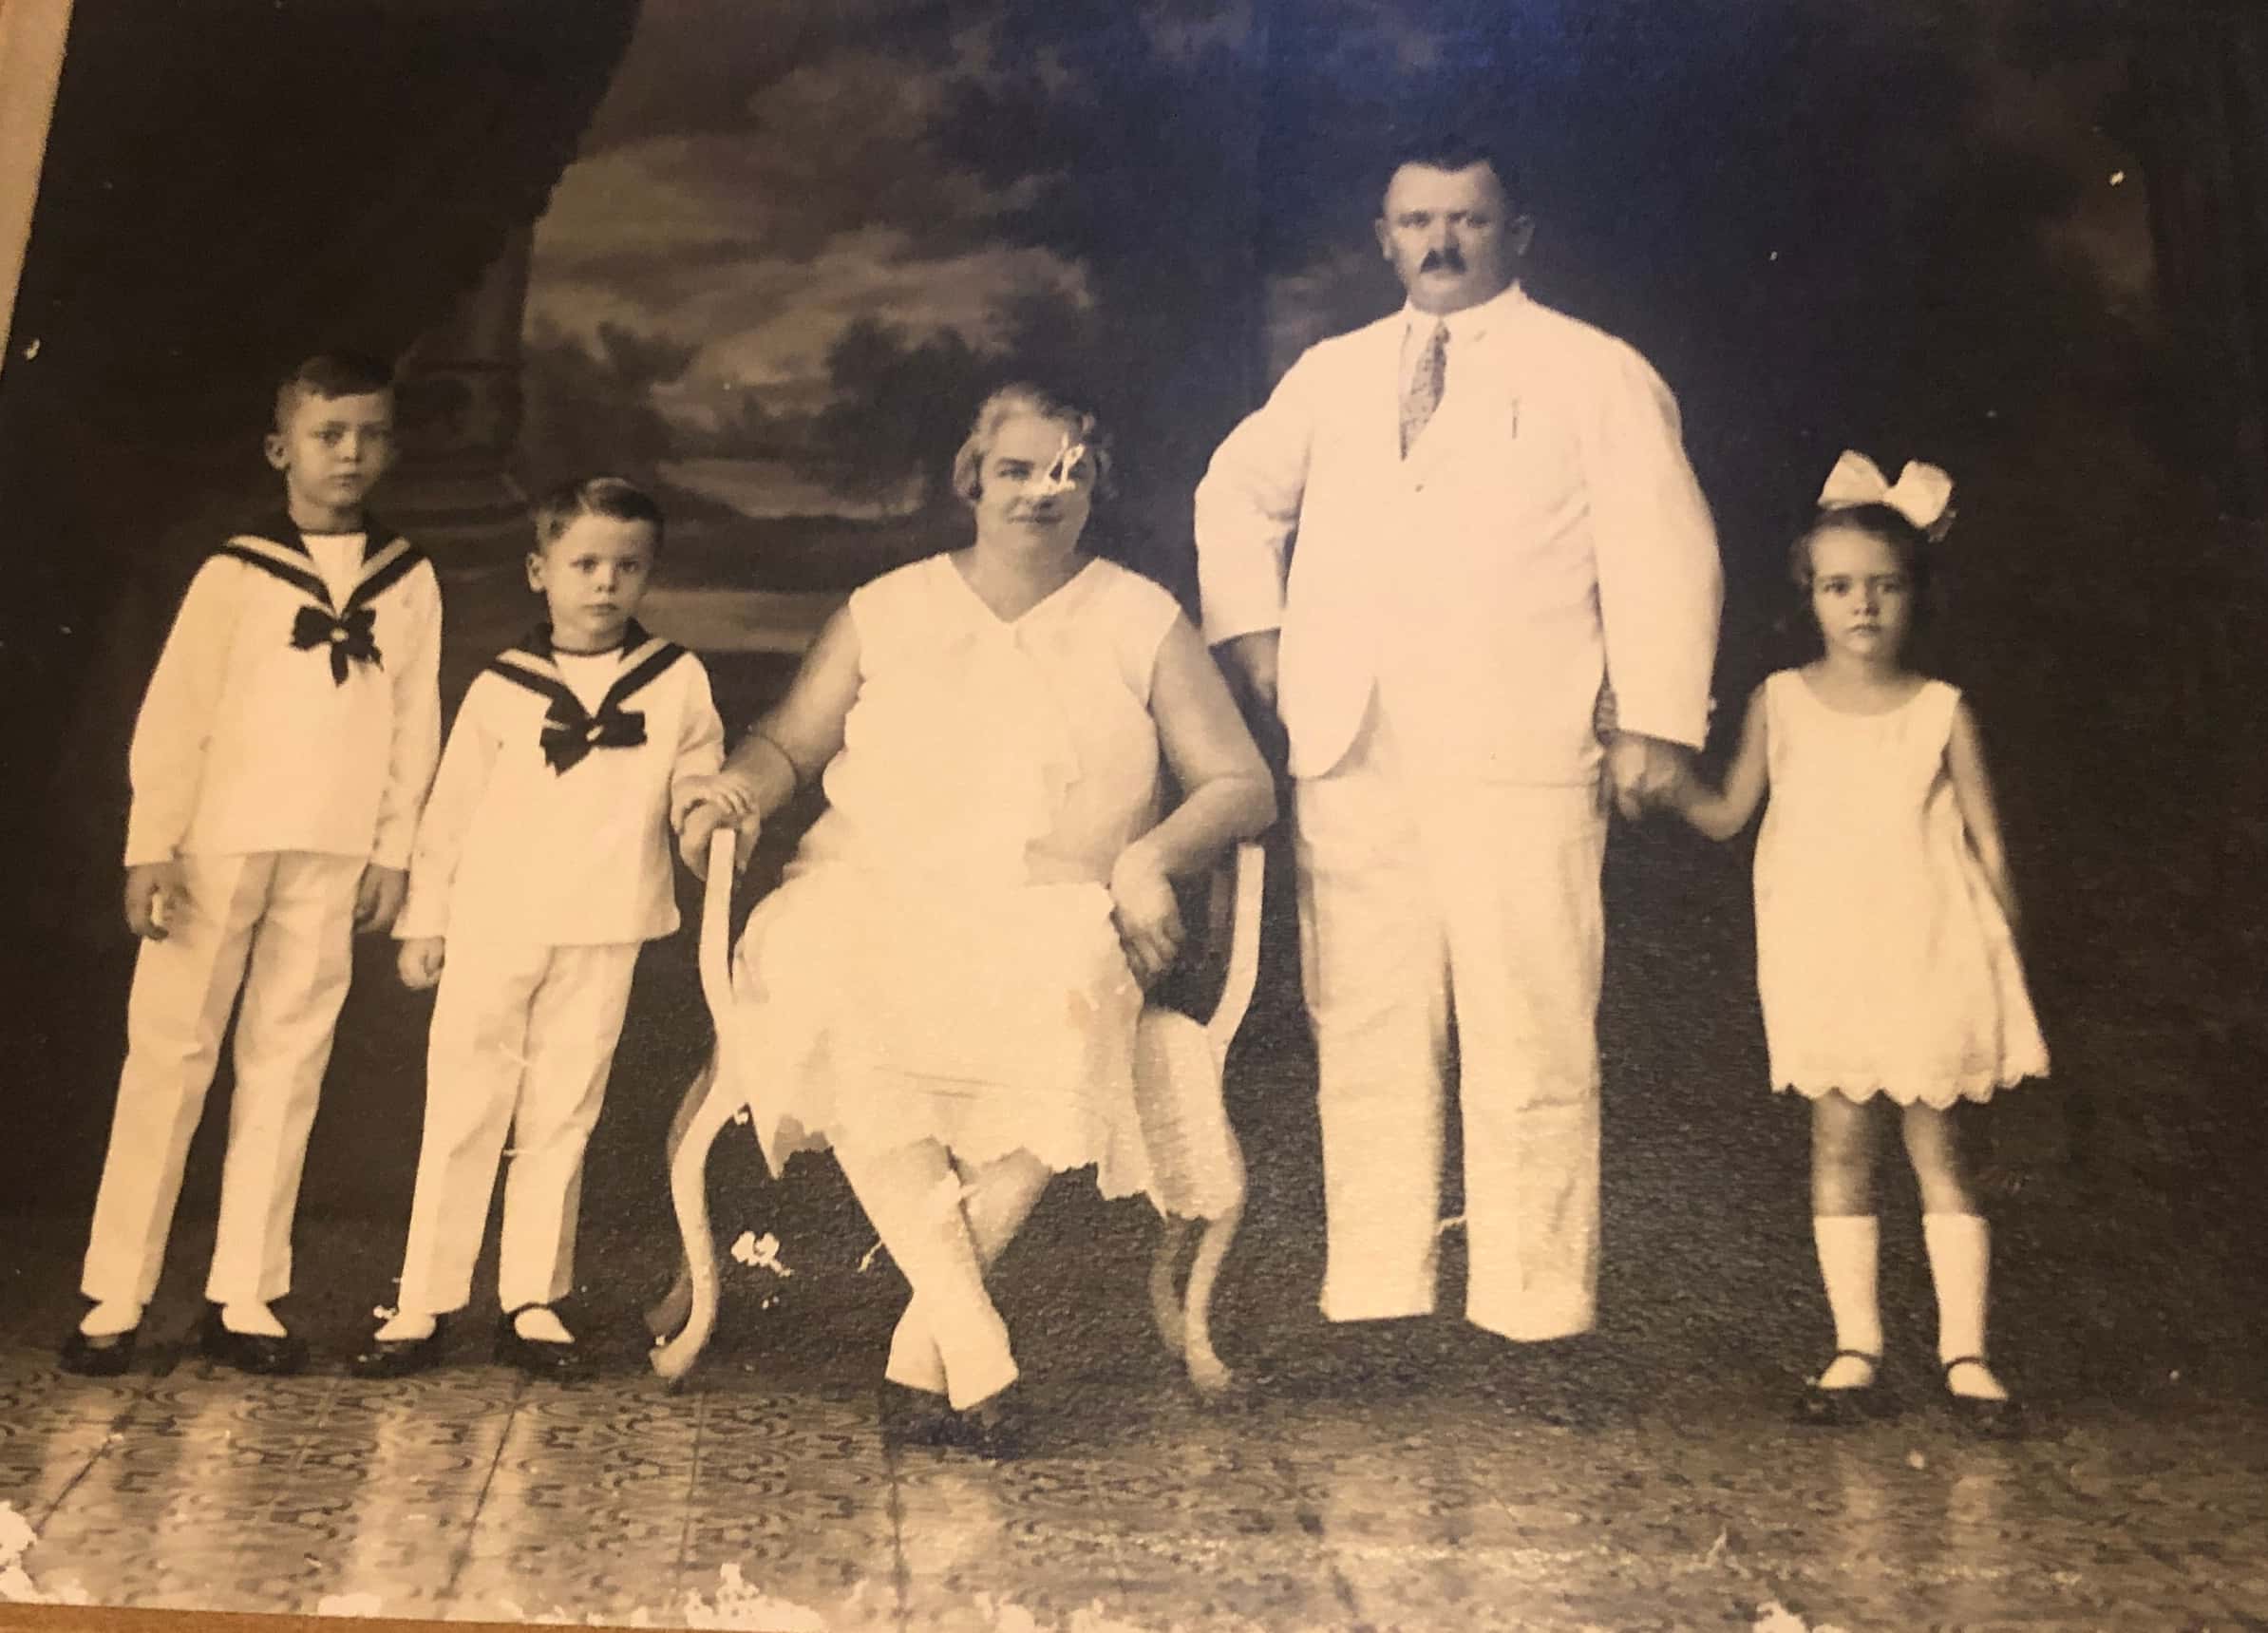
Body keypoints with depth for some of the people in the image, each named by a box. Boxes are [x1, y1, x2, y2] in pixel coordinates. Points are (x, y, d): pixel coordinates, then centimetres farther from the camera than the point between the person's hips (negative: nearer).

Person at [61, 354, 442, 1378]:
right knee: (168, 1055, 0)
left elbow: (415, 727, 8)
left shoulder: (410, 581, 9)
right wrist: (152, 846, -8)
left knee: (286, 1065, 3)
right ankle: (115, 1299, 5)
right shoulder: (234, 573, 2)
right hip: (216, 841, -2)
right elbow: (172, 713, -1)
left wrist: (393, 851, 3)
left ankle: (243, 1298, 9)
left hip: (333, 856, 2)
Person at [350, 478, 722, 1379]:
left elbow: (699, 785, 13)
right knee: (460, 1116, 3)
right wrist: (424, 918, 7)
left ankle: (532, 1303, 17)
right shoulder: (500, 687, 3)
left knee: (561, 1121, 8)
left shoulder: (677, 681, 4)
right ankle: (423, 1305, 12)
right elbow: (450, 807, 7)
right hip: (491, 928, 0)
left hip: (601, 936, 1)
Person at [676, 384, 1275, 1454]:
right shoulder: (887, 613, 15)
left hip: (1051, 922, -1)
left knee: (1063, 1014, -37)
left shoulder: (1142, 625, 12)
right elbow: (787, 743, 20)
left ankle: (921, 1355, -26)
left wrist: (1152, 855, -10)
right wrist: (737, 790, -4)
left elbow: (1242, 784, 9)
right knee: (847, 1021, -35)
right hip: (877, 905, 1)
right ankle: (975, 1346, -33)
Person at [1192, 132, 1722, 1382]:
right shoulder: (1331, 375, 20)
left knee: (1529, 1048, -5)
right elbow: (1237, 492, 32)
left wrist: (1657, 719, -7)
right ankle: (1373, 1300, 14)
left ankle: (1530, 1314, 3)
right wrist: (1251, 628, 17)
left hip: (1519, 763, -3)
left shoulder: (1597, 374, 9)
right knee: (1366, 1043, 5)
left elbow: (1661, 550, 3)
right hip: (1348, 760, 4)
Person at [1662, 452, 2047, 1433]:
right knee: (1838, 1141, 4)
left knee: (1934, 1145, 2)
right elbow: (1729, 815, 8)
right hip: (1823, 964, 1)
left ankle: (1965, 1352, 11)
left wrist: (2005, 959, 1)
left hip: (1928, 962, -1)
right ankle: (1856, 1347, 12)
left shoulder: (1942, 713, -1)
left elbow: (1988, 847, 3)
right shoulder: (1779, 703, 3)